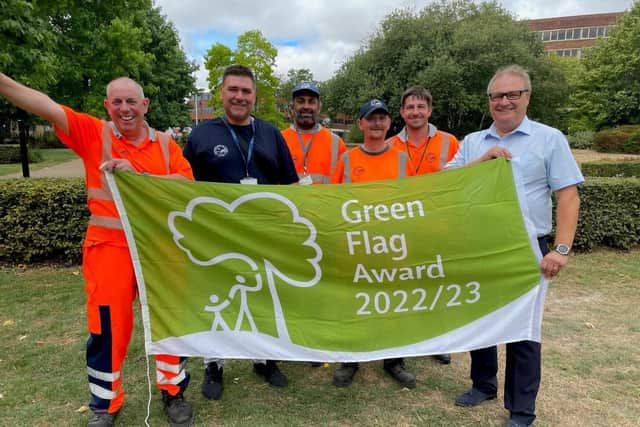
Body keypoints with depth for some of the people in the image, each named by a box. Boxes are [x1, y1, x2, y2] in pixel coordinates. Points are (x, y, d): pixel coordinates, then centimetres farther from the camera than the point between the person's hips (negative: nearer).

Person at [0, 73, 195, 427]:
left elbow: (186, 184, -9)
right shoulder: (92, 132, 1)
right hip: (108, 246, -1)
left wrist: (136, 174, -19)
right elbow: (46, 106, -10)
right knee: (107, 325, 7)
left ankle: (174, 392, 30)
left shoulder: (165, 143, 4)